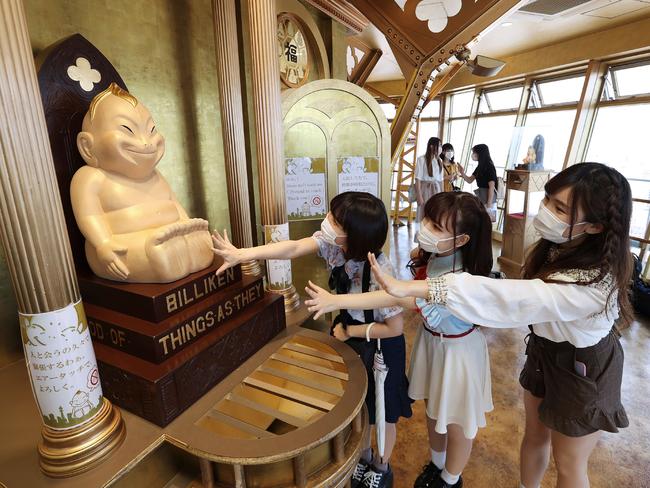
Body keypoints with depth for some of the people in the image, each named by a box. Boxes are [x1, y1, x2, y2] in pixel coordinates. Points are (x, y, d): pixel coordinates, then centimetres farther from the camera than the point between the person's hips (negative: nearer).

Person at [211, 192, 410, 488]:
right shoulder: (331, 242, -20)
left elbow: (395, 328, -26)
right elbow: (292, 248, -22)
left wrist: (349, 331, -16)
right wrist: (240, 255, -30)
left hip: (379, 344, -6)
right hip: (350, 333, 6)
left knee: (382, 411, 20)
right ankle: (364, 458, 54)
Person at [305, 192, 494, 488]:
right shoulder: (433, 255, -14)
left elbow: (398, 298, -44)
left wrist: (336, 301, -46)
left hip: (457, 350, -7)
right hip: (431, 340, 7)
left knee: (455, 422, 19)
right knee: (433, 409, 27)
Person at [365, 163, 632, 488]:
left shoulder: (593, 283, -38)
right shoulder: (559, 246, -14)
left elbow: (506, 299, -48)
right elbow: (526, 296, 1)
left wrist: (407, 288, -54)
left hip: (583, 373, -6)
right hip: (544, 351, 6)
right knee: (534, 436, 25)